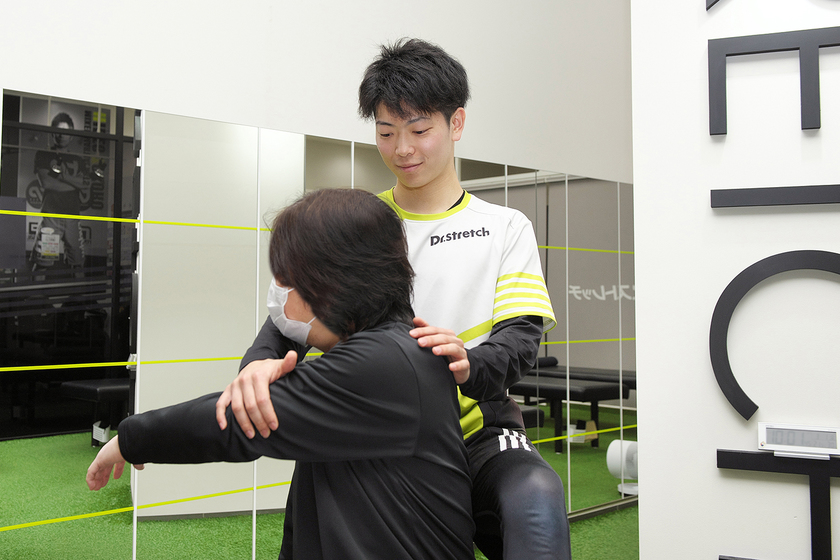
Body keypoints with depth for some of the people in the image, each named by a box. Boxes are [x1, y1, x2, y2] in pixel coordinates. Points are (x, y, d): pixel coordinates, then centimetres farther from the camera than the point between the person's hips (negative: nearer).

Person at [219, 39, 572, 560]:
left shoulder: (506, 227, 10)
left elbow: (521, 339, -3)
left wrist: (470, 363, -28)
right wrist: (258, 363, -25)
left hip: (479, 430, -1)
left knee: (536, 498, -35)